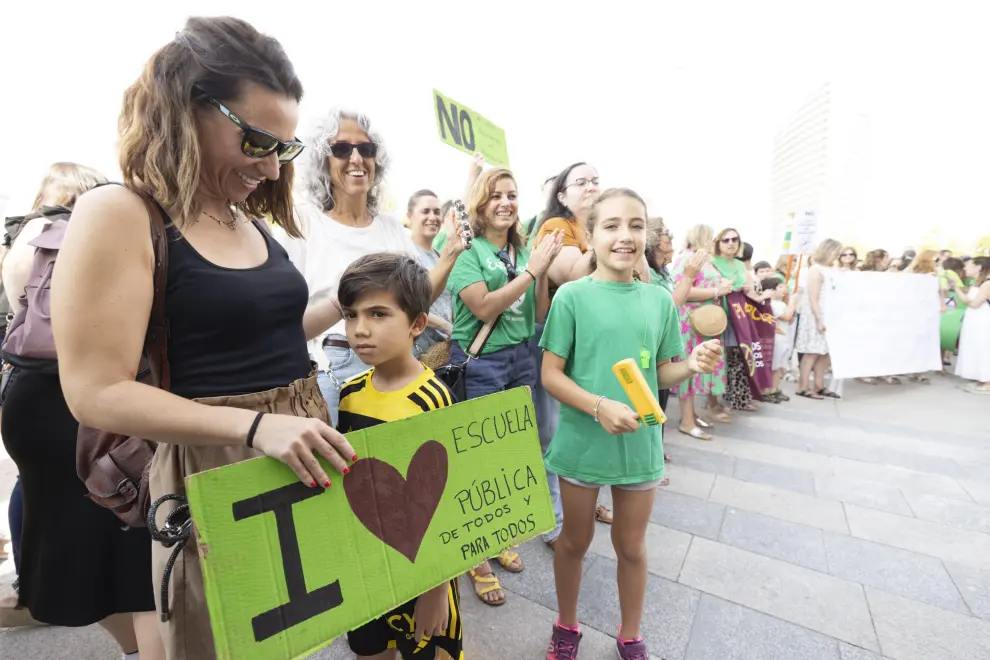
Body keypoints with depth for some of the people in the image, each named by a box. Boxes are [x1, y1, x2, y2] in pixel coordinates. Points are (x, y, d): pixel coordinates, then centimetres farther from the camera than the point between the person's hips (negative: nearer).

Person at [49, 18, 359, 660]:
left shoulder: (250, 222, 8)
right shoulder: (119, 214, -13)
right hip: (213, 473, -6)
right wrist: (256, 425, -26)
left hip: (298, 453, 6)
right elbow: (98, 392, -17)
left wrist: (344, 302, 6)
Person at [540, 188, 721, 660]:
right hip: (581, 442, -2)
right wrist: (599, 406, -25)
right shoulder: (572, 295, -12)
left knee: (632, 545, 21)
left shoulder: (659, 300, -1)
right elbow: (550, 375, -12)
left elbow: (661, 374, 7)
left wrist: (691, 366, -13)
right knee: (575, 540, 19)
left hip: (640, 444, 3)